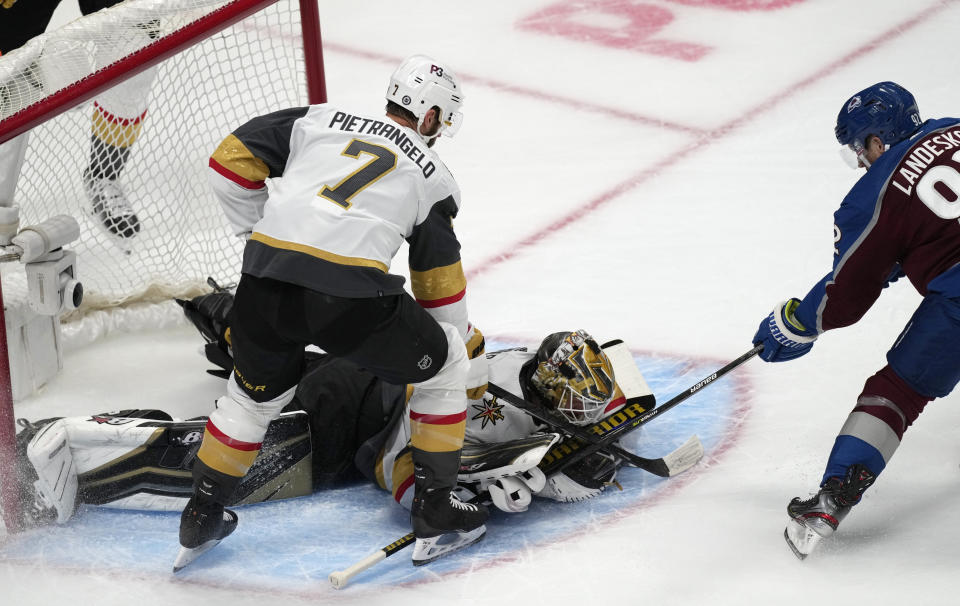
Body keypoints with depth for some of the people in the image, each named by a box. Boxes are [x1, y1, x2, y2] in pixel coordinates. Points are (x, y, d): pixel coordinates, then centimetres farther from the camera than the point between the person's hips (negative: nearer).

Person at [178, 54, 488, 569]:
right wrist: (472, 367, 35)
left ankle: (199, 523, 37)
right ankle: (435, 518, 21)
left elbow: (230, 164, 18)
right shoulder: (431, 174, 19)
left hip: (265, 285, 3)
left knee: (254, 393, 31)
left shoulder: (319, 119, 23)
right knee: (445, 368, 21)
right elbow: (442, 290, 23)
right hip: (350, 298, -3)